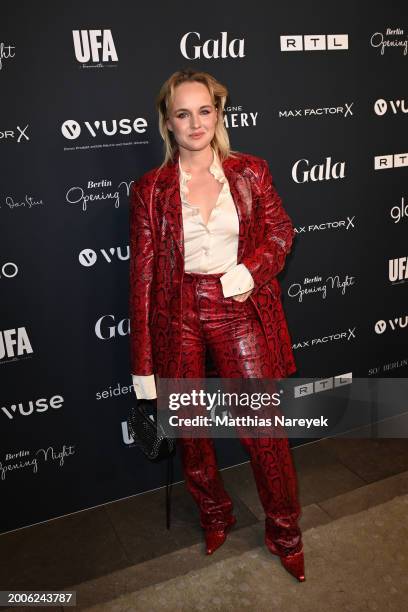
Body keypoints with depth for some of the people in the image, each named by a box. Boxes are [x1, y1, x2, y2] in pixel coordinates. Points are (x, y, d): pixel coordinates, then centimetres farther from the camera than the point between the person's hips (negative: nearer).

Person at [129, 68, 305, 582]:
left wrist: (253, 270, -14)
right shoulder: (150, 189, -1)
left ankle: (285, 533, 30)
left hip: (240, 309, 0)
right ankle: (215, 517, 42)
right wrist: (143, 363, -4)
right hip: (178, 314, 1)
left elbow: (280, 232, 10)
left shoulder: (251, 172, 2)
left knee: (264, 427, 6)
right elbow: (142, 274, -2)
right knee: (190, 430, 15)